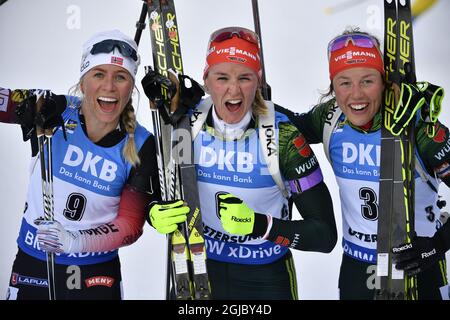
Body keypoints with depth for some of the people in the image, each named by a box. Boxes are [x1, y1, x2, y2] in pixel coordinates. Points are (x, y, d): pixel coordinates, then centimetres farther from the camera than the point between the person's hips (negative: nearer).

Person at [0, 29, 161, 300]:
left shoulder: (140, 145, -13)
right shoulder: (54, 112, -12)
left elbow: (131, 226, -10)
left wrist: (75, 240, -25)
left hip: (97, 275, -1)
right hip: (31, 266, 1)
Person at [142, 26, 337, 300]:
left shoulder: (283, 136, -20)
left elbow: (326, 236, -19)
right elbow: (153, 192, 1)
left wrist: (258, 224, -33)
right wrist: (157, 216, -21)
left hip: (267, 279, -2)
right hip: (201, 270, 2)